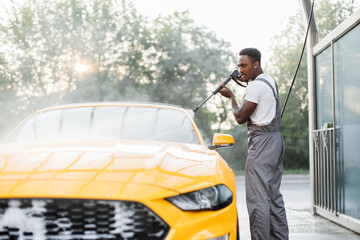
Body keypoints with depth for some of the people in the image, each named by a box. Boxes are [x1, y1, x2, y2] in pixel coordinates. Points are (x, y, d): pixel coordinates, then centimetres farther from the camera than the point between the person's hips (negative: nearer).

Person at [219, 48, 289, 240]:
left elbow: (240, 117, -11)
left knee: (257, 197, -10)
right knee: (273, 195, 13)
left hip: (262, 141, -10)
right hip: (276, 139, 10)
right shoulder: (270, 81, 16)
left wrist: (231, 96, 3)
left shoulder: (256, 86, -13)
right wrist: (247, 81, 24)